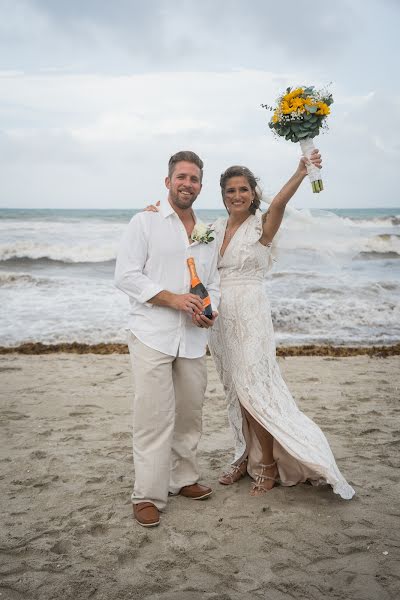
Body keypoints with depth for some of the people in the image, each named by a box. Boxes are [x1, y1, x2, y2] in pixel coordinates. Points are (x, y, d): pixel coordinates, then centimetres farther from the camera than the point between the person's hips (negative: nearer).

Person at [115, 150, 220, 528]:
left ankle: (183, 478, 28)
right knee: (155, 417, -7)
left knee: (189, 415, 12)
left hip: (193, 340, 6)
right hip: (153, 336, -5)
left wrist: (209, 311, -2)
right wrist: (173, 299, -17)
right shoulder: (145, 222, 1)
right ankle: (147, 496, 4)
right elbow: (126, 275, -7)